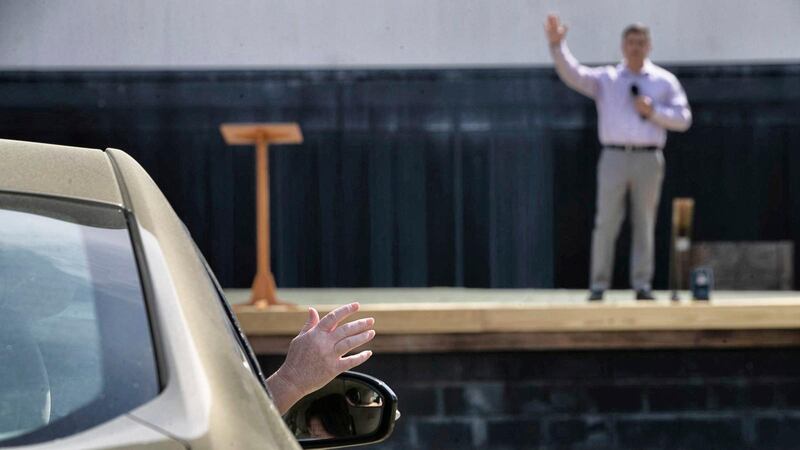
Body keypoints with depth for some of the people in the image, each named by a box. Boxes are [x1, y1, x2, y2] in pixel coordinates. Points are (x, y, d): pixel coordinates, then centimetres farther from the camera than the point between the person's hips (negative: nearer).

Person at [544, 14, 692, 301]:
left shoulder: (665, 81, 11)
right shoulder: (605, 79, 10)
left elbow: (683, 120, 7)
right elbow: (571, 74, -5)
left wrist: (652, 111, -7)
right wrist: (556, 45, -19)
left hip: (649, 159, 1)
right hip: (614, 157, -1)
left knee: (644, 224, 3)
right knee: (606, 223, -3)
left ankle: (642, 285, 6)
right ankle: (598, 286, 0)